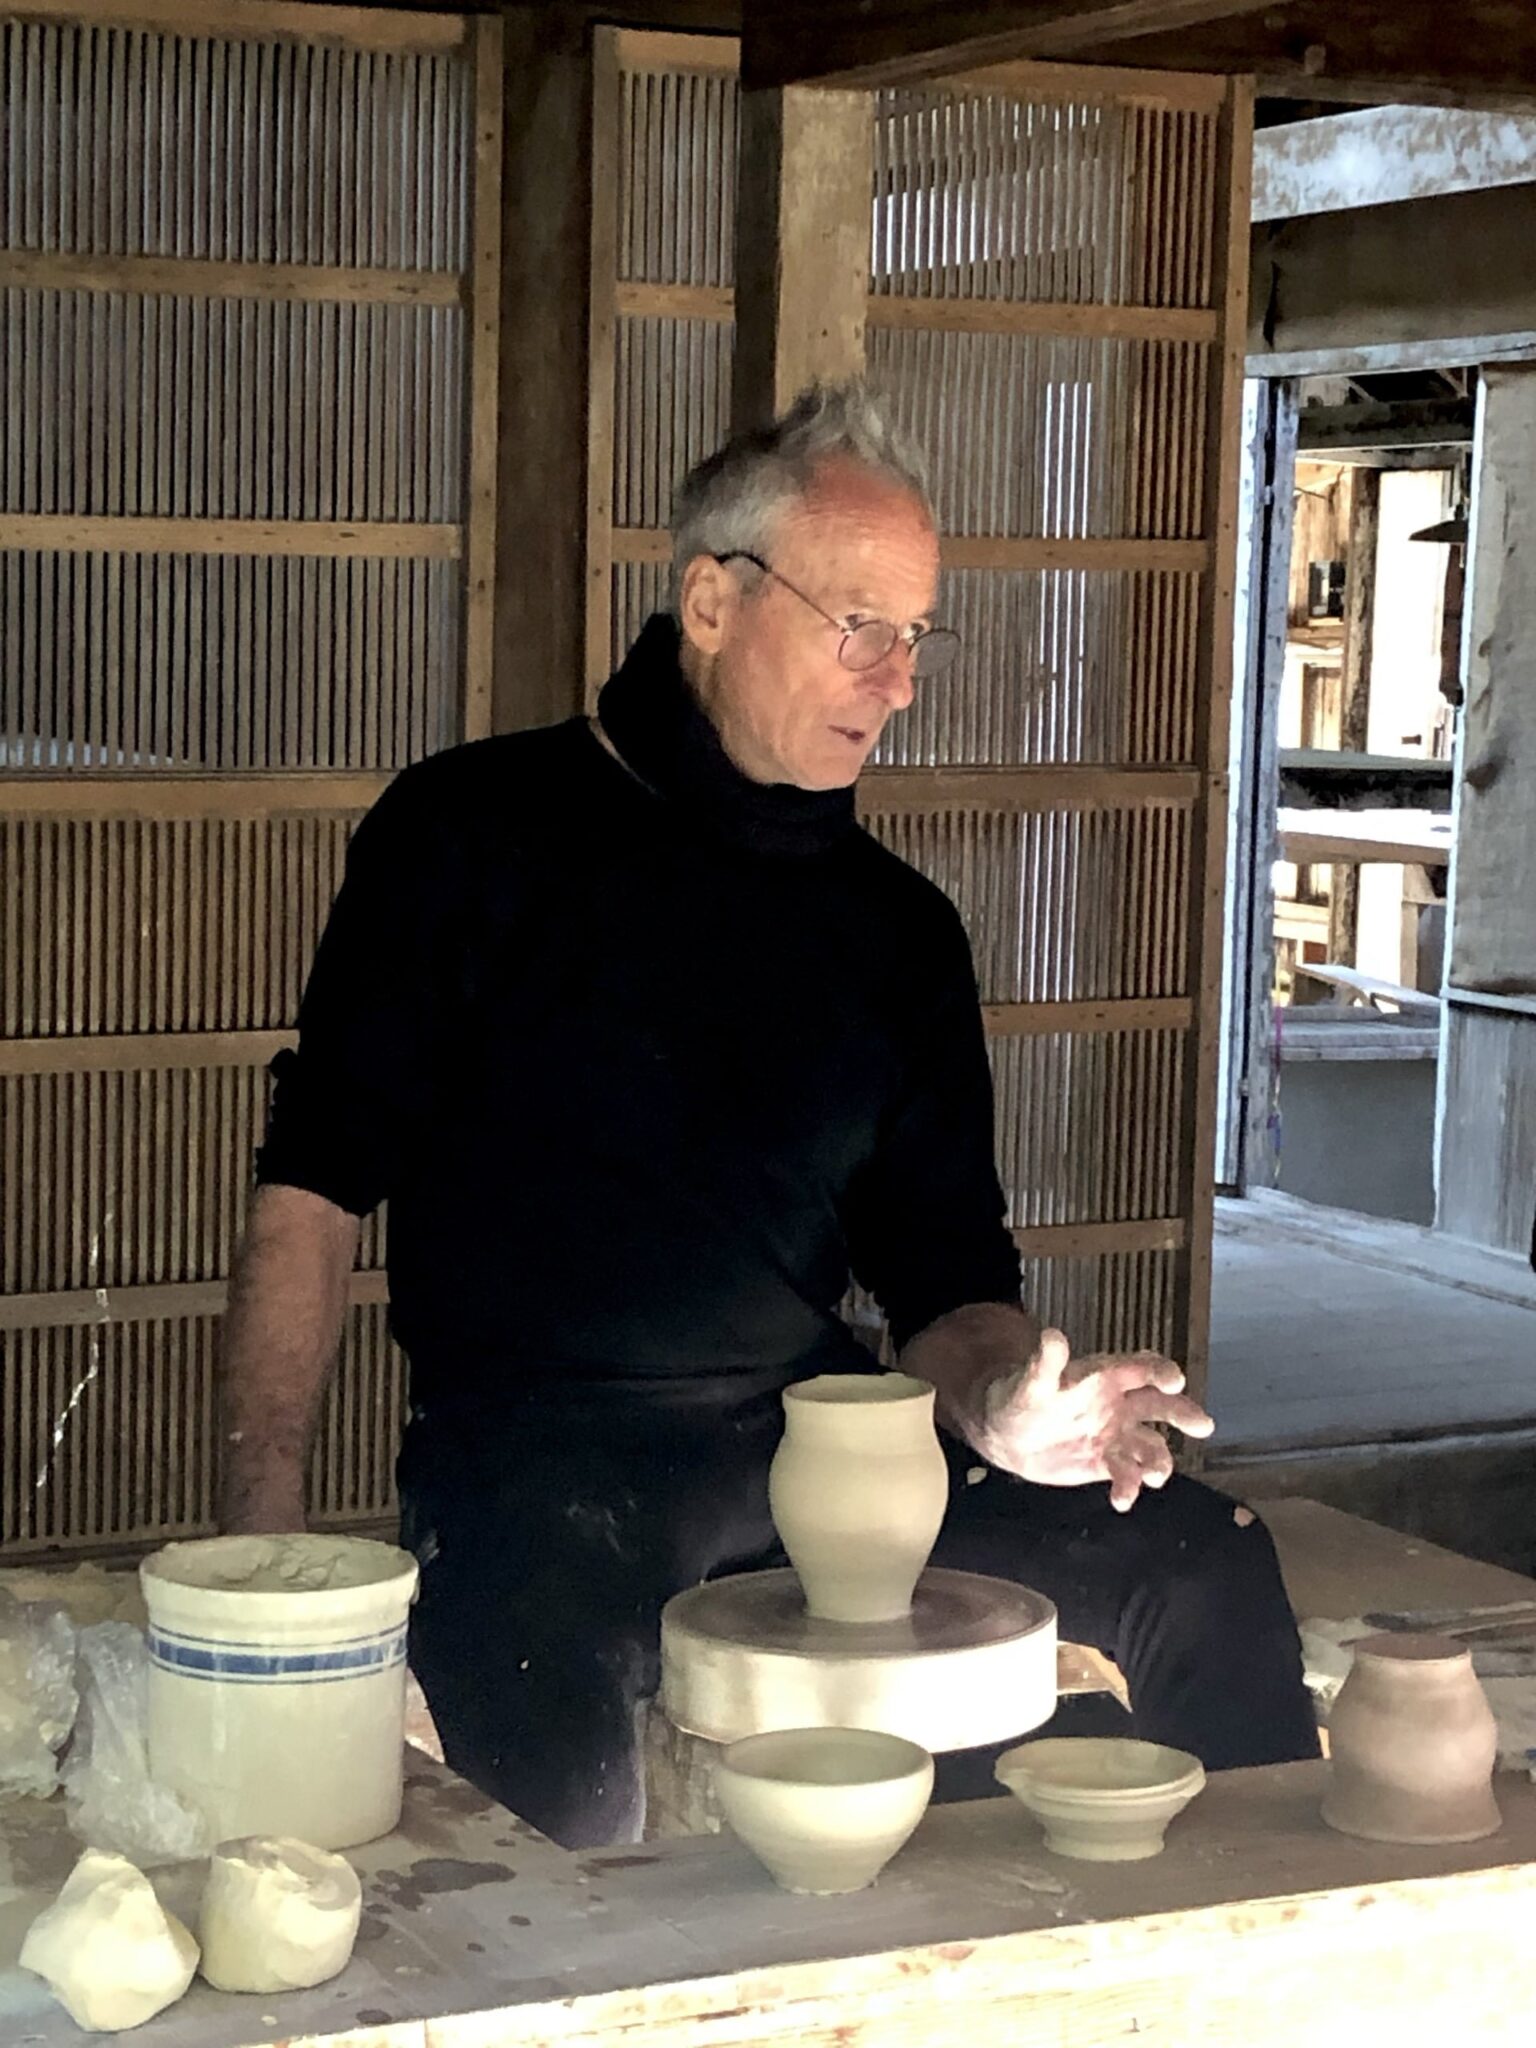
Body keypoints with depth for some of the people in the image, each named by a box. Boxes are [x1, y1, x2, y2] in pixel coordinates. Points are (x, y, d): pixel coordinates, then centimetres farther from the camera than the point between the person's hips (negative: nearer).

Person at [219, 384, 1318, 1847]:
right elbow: (312, 1191, 1)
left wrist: (1004, 1399, -10)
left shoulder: (899, 927, 15)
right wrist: (262, 1529, -11)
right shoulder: (471, 835, 3)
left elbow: (941, 1275, 15)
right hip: (532, 1454, -4)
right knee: (566, 1789, -37)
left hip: (815, 1449, 5)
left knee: (1206, 1567, -15)